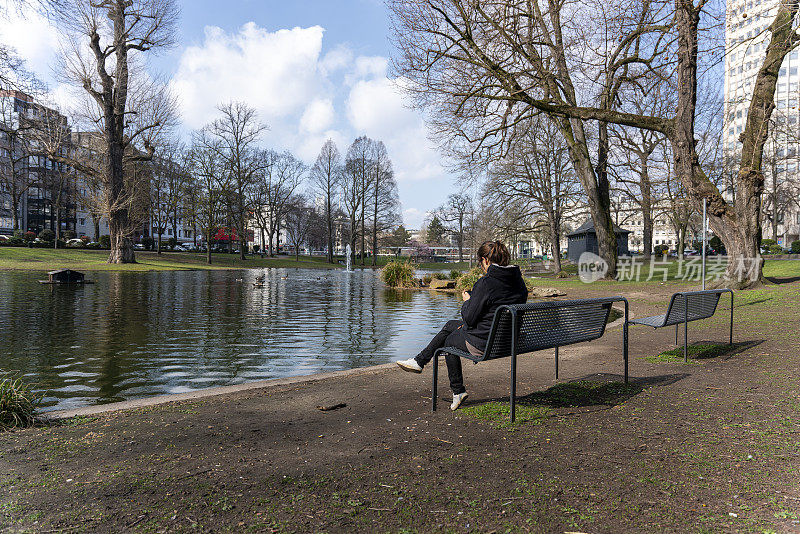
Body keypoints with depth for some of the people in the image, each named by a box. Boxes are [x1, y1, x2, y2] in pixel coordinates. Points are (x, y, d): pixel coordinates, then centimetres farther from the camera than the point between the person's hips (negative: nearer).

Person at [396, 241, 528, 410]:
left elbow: (470, 318, -19)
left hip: (484, 343, -8)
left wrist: (467, 301, 2)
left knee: (449, 341, 22)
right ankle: (420, 361, 33)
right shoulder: (518, 280, 3)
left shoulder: (486, 282, -22)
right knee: (450, 325, 23)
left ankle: (458, 391, 32)